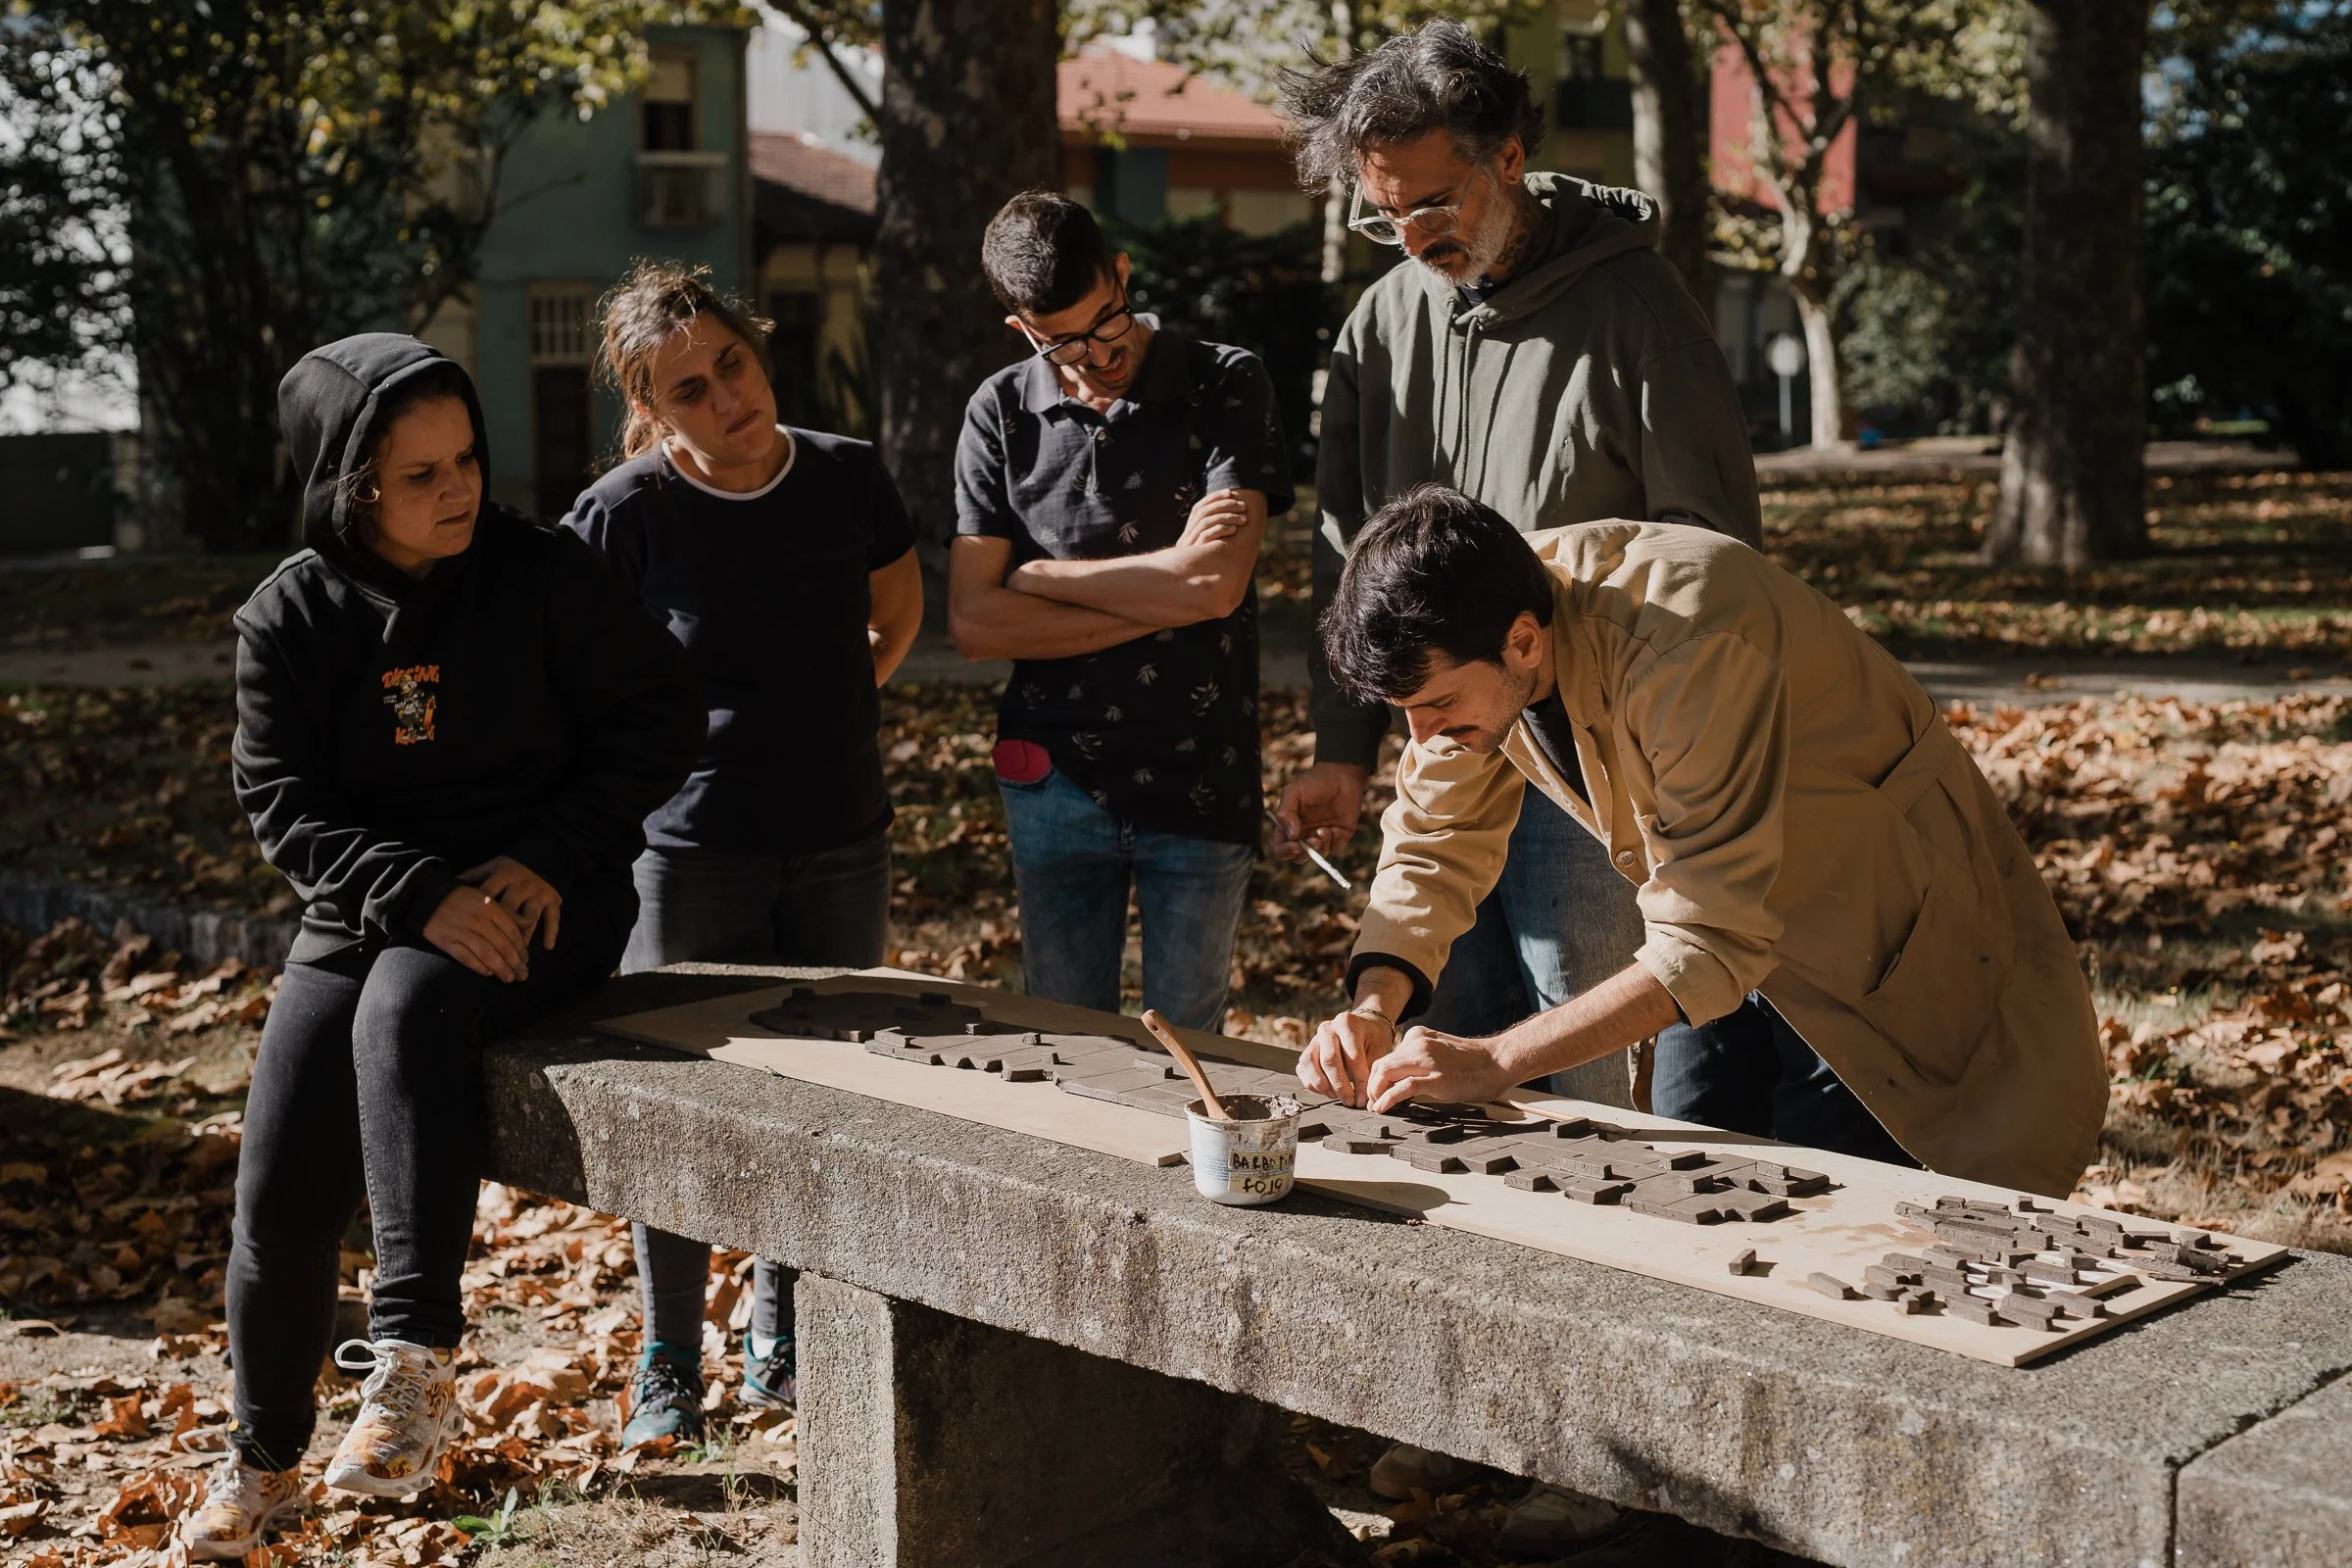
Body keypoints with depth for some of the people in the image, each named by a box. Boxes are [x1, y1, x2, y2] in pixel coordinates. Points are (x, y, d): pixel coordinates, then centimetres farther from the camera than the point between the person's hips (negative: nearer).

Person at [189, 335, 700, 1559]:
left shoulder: (540, 572, -6)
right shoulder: (289, 617, -1)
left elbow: (656, 717, -3)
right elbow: (282, 801, -5)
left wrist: (548, 861, -14)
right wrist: (419, 894, -21)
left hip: (542, 901, -3)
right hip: (364, 910, 3)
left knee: (407, 1008, -35)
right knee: (281, 1189, -2)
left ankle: (413, 1359, -33)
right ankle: (264, 1459, 22)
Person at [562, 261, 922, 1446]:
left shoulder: (846, 478, -3)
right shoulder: (624, 514, -13)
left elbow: (897, 615, 15)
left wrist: (824, 720, 9)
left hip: (840, 844, 3)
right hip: (690, 847, -3)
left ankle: (781, 1344, 30)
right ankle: (667, 1363, 21)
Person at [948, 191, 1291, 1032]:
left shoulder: (1226, 385, -4)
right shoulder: (1001, 414, 3)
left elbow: (1217, 585, -17)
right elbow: (973, 621, -5)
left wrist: (1041, 574, -6)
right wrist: (1162, 594, -11)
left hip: (1199, 781, -2)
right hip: (1053, 782, 2)